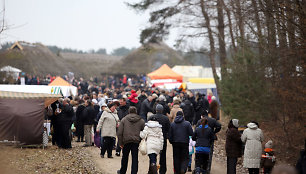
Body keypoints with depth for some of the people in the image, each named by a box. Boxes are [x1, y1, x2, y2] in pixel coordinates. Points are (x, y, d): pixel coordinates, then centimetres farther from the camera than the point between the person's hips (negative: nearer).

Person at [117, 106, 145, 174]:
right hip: (136, 141, 0)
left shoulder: (124, 120, 0)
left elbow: (119, 133, -3)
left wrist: (120, 143, 4)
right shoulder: (141, 121, 2)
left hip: (126, 141, 0)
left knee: (125, 157, 17)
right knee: (135, 158, 3)